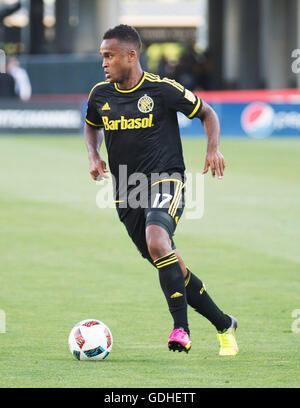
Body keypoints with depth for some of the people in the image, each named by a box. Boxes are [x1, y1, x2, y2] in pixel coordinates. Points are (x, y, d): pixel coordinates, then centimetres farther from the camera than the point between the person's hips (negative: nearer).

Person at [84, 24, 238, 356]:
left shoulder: (162, 89, -8)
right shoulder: (100, 94, 5)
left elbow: (206, 112, 6)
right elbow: (91, 126, 26)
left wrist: (213, 148, -10)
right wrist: (94, 156, 7)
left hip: (165, 181, -5)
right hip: (126, 193, 5)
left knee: (157, 243, -32)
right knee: (173, 269, 7)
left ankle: (181, 329, -32)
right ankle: (224, 325, 24)